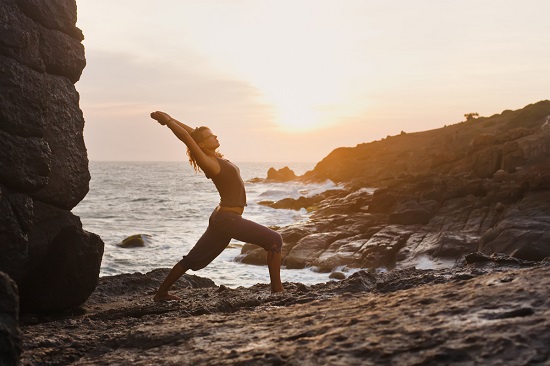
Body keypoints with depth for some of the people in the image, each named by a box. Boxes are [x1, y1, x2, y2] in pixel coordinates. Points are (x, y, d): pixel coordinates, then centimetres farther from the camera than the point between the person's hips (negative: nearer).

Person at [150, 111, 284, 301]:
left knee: (193, 259, 15)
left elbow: (193, 132, 16)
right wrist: (167, 120, -14)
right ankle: (277, 289, -6)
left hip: (220, 218, 10)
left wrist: (169, 119, 15)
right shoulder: (209, 163, -17)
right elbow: (186, 137, -23)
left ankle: (161, 293, 21)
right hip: (228, 219, -10)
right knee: (274, 240, -5)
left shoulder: (215, 158, 8)